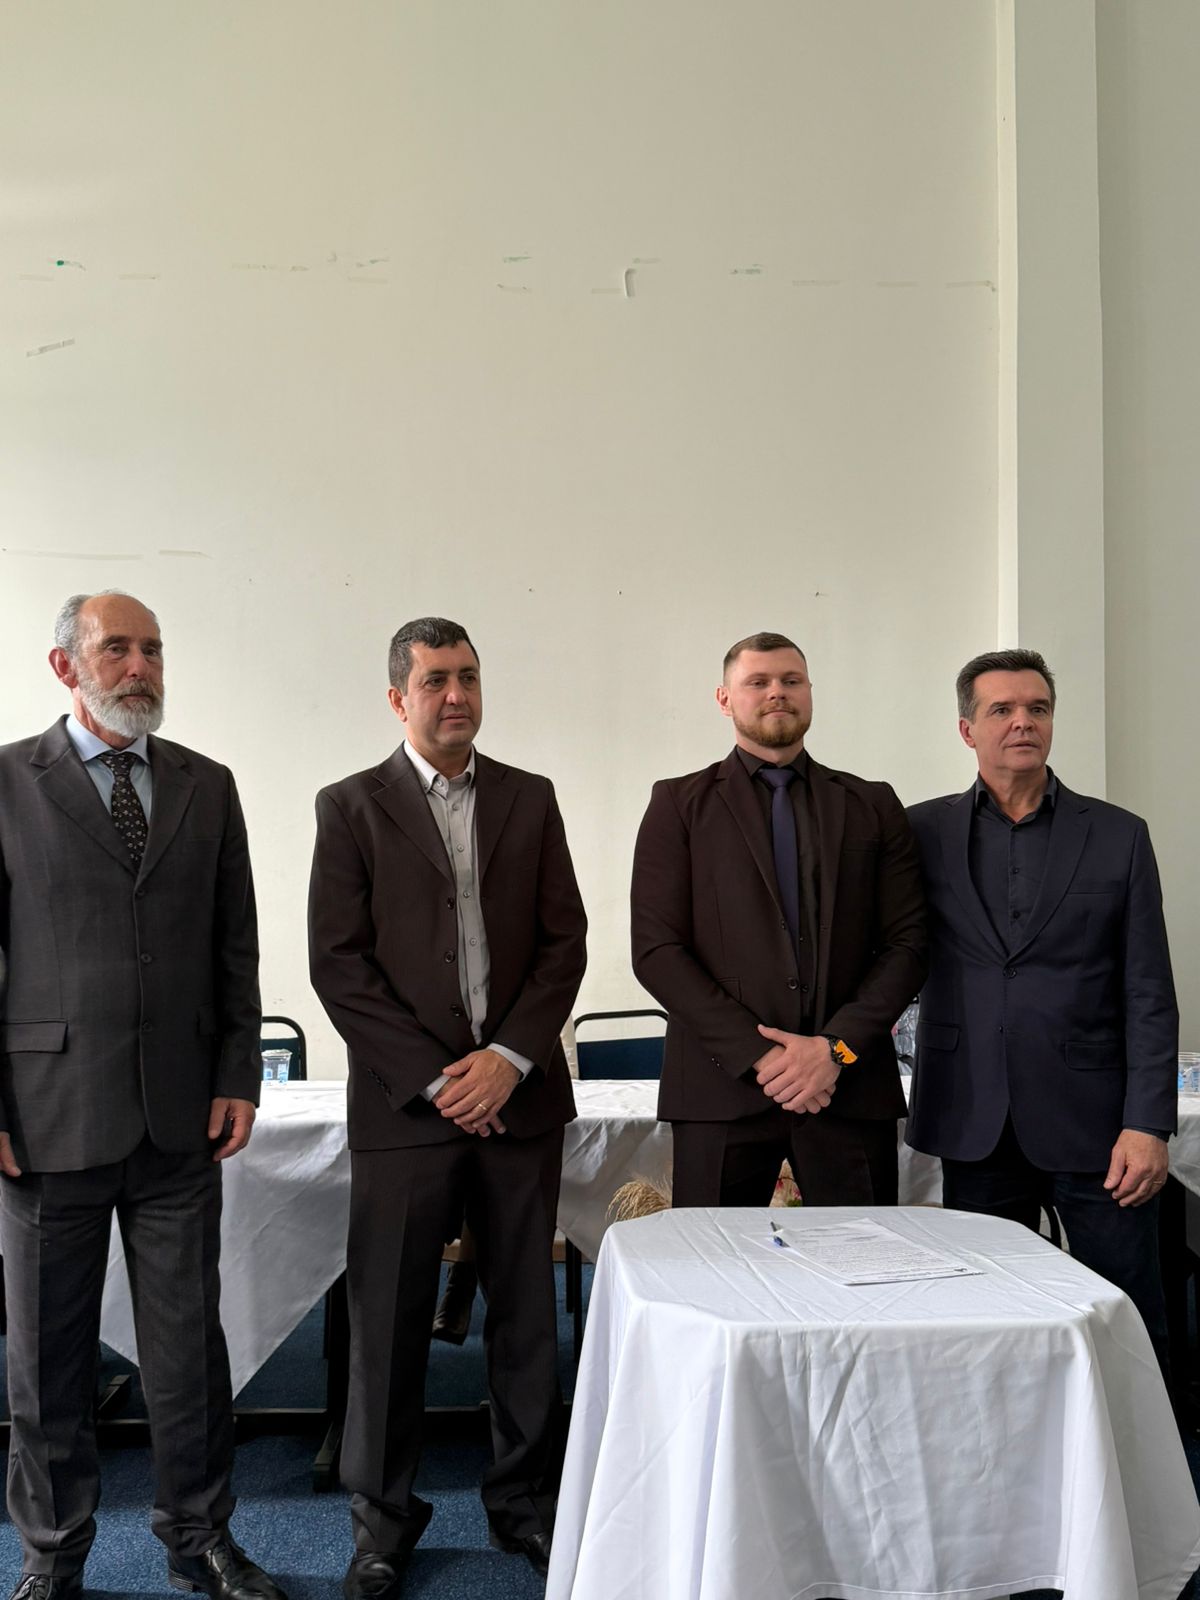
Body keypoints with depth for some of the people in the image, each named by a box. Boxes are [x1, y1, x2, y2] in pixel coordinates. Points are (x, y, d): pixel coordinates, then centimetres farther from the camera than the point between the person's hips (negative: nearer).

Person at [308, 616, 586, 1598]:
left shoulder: (531, 800, 9)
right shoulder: (352, 808, 2)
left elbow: (564, 942, 5)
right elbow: (339, 964, -4)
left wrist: (508, 1059, -8)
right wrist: (437, 1078, -10)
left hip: (516, 1097, 2)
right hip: (405, 1103, -2)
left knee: (527, 1312, 10)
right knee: (389, 1316, 5)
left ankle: (526, 1501, 27)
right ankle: (384, 1518, 23)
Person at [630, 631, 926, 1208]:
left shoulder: (872, 806, 13)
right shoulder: (679, 804, 6)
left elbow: (906, 942, 6)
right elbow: (656, 950, -2)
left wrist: (838, 1047, -8)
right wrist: (758, 1054, -10)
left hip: (851, 1084, 2)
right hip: (722, 1086, -1)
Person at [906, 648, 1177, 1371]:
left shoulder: (1119, 836, 3)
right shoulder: (925, 832, 5)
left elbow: (1149, 995, 0)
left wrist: (1148, 1124, -8)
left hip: (1092, 1121, -1)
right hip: (975, 1123, 1)